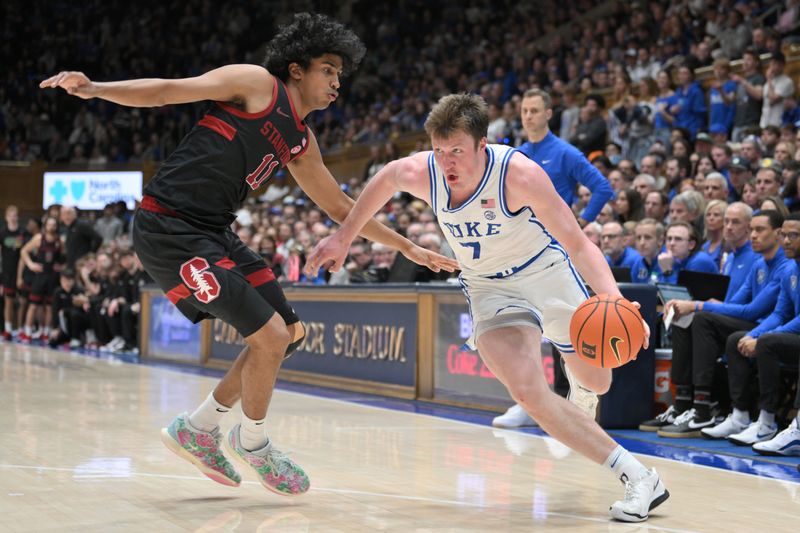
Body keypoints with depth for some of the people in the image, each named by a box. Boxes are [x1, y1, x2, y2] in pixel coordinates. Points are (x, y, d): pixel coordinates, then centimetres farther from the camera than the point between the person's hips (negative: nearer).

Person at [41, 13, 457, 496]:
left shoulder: (301, 143, 17)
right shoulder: (256, 84, -5)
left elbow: (340, 207, 27)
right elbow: (170, 91, -11)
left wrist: (408, 248, 29)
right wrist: (94, 89, -24)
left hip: (214, 233, 9)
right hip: (168, 227, -9)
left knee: (290, 333, 11)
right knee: (268, 335, -13)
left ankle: (198, 429, 22)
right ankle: (253, 443, 13)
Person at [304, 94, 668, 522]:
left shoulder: (519, 174, -32)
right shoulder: (420, 172, -22)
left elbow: (578, 244, -30)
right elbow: (385, 180, 3)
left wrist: (614, 300, -46)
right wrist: (343, 238, 11)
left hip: (545, 270, -1)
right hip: (489, 288, 2)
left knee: (596, 381, 12)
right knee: (527, 392, -24)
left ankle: (579, 392, 55)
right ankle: (636, 477, -19)